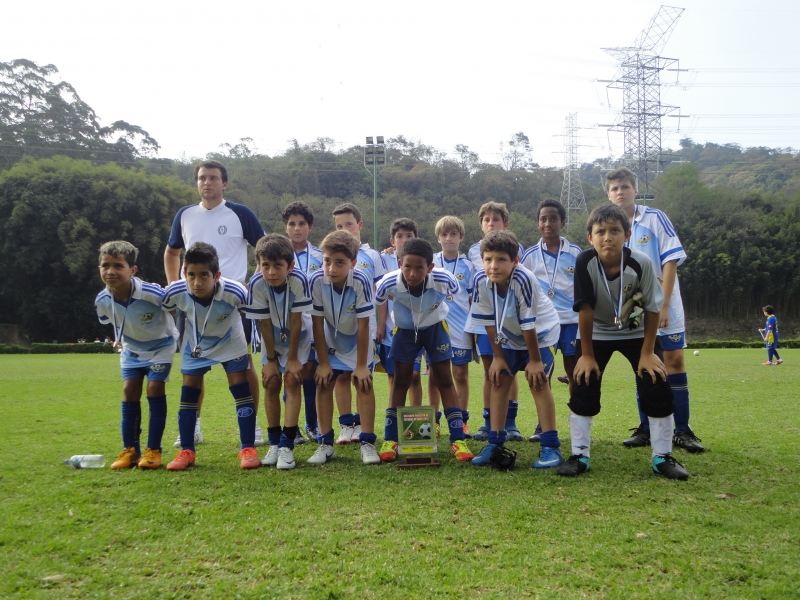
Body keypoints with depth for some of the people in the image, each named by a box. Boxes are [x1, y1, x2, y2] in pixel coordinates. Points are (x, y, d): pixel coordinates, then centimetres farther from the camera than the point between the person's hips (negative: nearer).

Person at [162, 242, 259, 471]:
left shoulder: (234, 292, -37)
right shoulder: (175, 292, -31)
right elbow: (164, 313, -8)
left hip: (230, 343, -2)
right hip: (195, 345, 2)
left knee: (241, 389, -5)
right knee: (188, 393, 2)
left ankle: (248, 449, 3)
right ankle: (186, 451, 14)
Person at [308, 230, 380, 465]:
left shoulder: (361, 282, -33)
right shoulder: (316, 281, -28)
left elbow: (363, 325, -25)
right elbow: (317, 323, -19)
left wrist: (361, 365, -19)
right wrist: (322, 362, -13)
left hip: (357, 341, -2)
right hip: (330, 342, 2)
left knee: (364, 383, -7)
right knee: (323, 384, -3)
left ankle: (367, 443, 0)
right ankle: (326, 444, 6)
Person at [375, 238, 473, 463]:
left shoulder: (443, 280, -34)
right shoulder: (389, 283, -33)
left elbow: (456, 291, -9)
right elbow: (375, 303, -11)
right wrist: (380, 327, -2)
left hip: (435, 327, 0)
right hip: (404, 330, 0)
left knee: (444, 380, 0)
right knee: (400, 382, 2)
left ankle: (457, 439, 5)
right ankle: (390, 440, 10)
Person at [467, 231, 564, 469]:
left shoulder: (523, 280, -37)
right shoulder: (481, 281, -23)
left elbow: (529, 324, -28)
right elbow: (489, 322, -11)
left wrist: (535, 360, -18)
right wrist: (498, 357, -5)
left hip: (541, 333, -5)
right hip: (509, 336, 5)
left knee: (538, 382, -13)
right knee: (498, 381, 1)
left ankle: (551, 446, -4)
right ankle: (495, 443, 11)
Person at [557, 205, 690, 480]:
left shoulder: (641, 263, -28)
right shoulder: (585, 263, -27)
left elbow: (652, 308, -16)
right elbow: (585, 309, -21)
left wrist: (647, 353, -13)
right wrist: (587, 355, -16)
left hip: (637, 332, 0)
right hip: (596, 333, 0)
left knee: (657, 388, -8)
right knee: (583, 386, -8)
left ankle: (663, 457, 6)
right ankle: (579, 456, 3)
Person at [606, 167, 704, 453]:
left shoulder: (655, 218, -5)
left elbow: (671, 261, -9)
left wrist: (663, 305, -14)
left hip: (664, 305, -2)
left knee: (674, 359, -4)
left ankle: (682, 430, 4)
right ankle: (645, 428, 14)